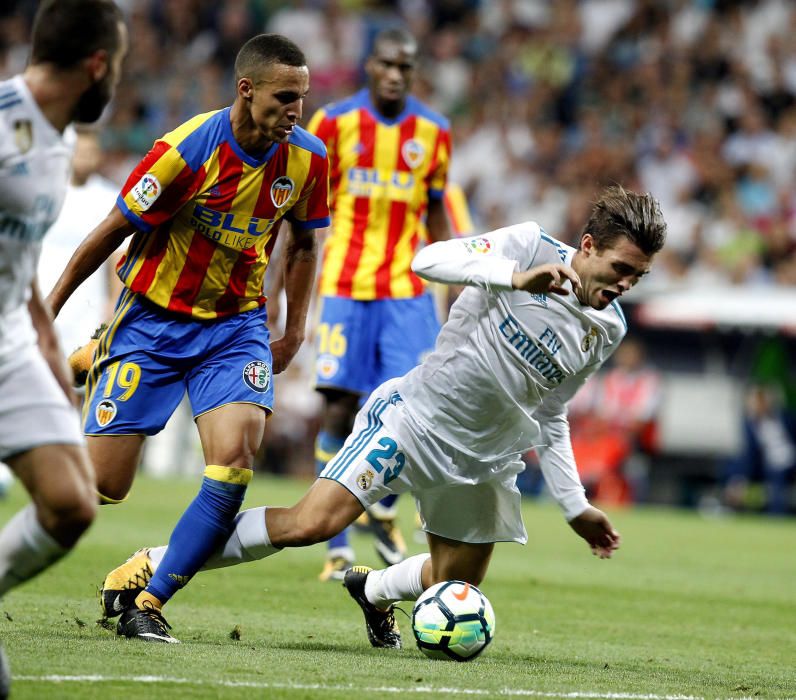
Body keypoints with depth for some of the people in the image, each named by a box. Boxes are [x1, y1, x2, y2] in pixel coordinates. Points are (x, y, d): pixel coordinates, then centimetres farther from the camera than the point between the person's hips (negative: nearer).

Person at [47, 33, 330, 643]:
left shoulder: (307, 158, -7)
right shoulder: (187, 150, -20)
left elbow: (303, 244, 12)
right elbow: (112, 231, -10)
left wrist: (294, 331, 9)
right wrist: (48, 308, -3)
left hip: (236, 324, 3)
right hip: (152, 319, -3)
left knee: (235, 460, -21)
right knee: (101, 482, -5)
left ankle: (147, 606, -10)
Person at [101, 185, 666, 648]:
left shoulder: (608, 330, 5)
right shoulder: (531, 246, -13)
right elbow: (428, 260, -25)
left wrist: (575, 506, 15)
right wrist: (515, 277, -37)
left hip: (484, 460, 6)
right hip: (415, 419, -6)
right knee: (311, 524, -19)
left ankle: (374, 589, 40)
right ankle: (153, 567, -9)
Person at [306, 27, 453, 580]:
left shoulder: (434, 131, 5)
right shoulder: (334, 122, -1)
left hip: (408, 290, 2)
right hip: (345, 286, -2)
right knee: (341, 408, -4)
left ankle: (384, 510, 19)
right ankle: (337, 546, 4)